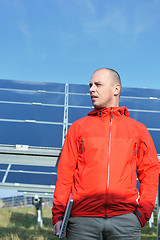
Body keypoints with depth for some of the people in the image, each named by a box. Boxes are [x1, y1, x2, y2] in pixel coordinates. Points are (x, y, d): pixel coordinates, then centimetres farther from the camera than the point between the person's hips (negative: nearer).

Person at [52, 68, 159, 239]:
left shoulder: (138, 129, 14)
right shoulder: (78, 127, 14)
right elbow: (65, 173, 8)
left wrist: (143, 211, 0)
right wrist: (58, 215, 0)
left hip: (125, 218, 0)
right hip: (83, 219, 0)